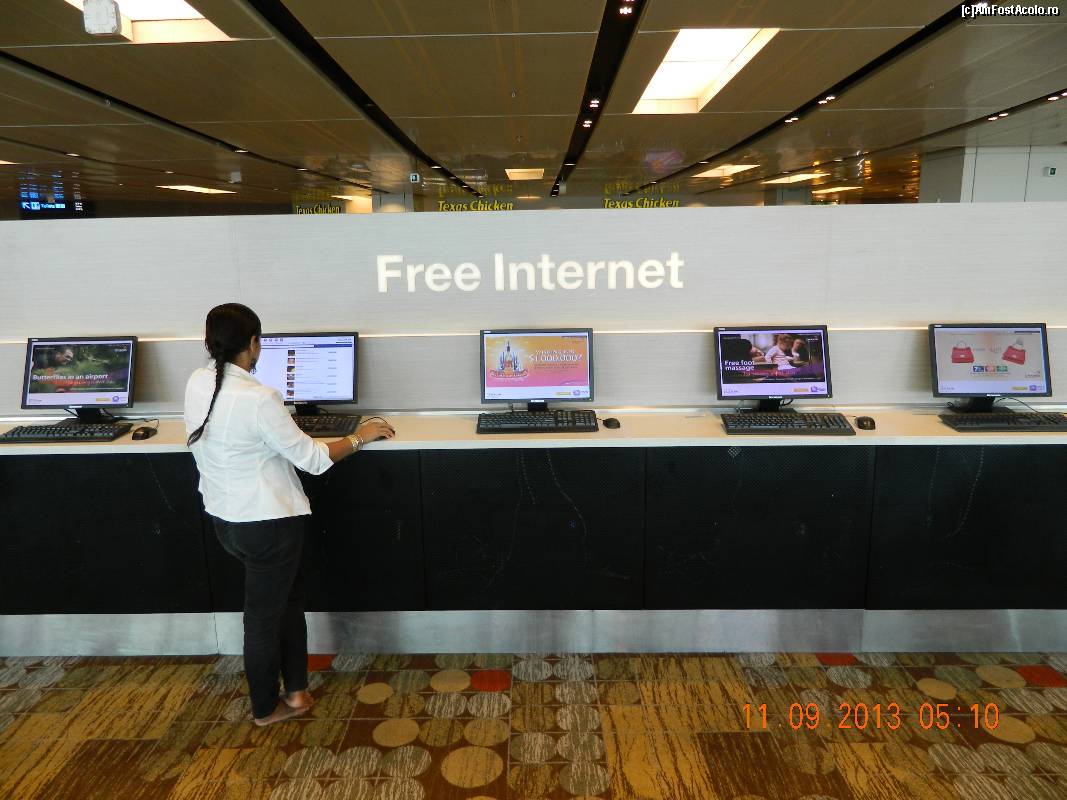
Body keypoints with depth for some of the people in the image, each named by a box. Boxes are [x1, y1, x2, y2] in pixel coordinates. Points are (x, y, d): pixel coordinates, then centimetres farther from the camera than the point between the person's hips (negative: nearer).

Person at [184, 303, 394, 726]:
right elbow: (311, 458, -20)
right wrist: (359, 437, -5)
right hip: (268, 523, -7)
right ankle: (266, 708, 32)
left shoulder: (196, 384, -3)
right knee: (264, 613, 11)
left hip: (223, 519, 7)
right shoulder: (258, 398, -26)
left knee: (287, 596, 24)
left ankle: (295, 690, 33)